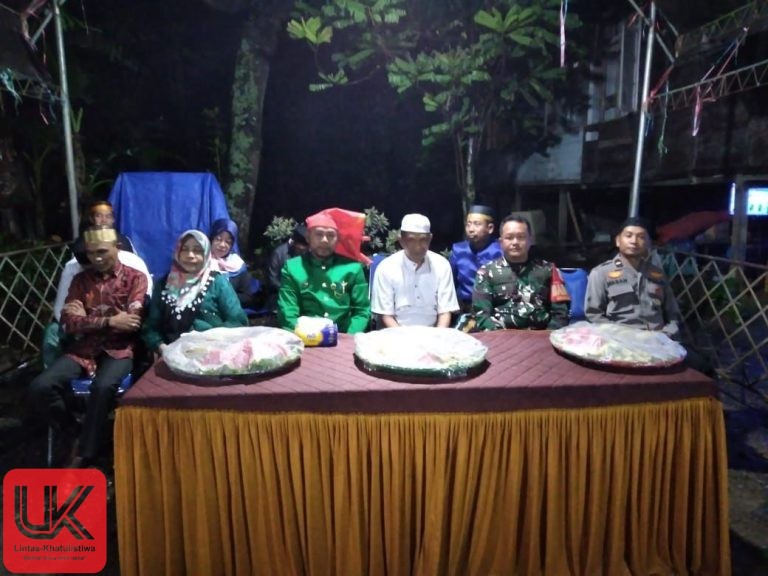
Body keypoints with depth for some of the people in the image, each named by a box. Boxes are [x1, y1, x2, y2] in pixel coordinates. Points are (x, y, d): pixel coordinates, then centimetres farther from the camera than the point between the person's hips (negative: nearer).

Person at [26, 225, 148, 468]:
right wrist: (109, 321, -14)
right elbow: (68, 323, 0)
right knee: (40, 387, -21)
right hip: (83, 348, 4)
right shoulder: (80, 279, 13)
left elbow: (131, 321, -9)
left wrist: (86, 318, -4)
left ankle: (83, 457, -15)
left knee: (103, 387, -34)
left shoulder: (135, 278, 3)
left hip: (119, 349, -4)